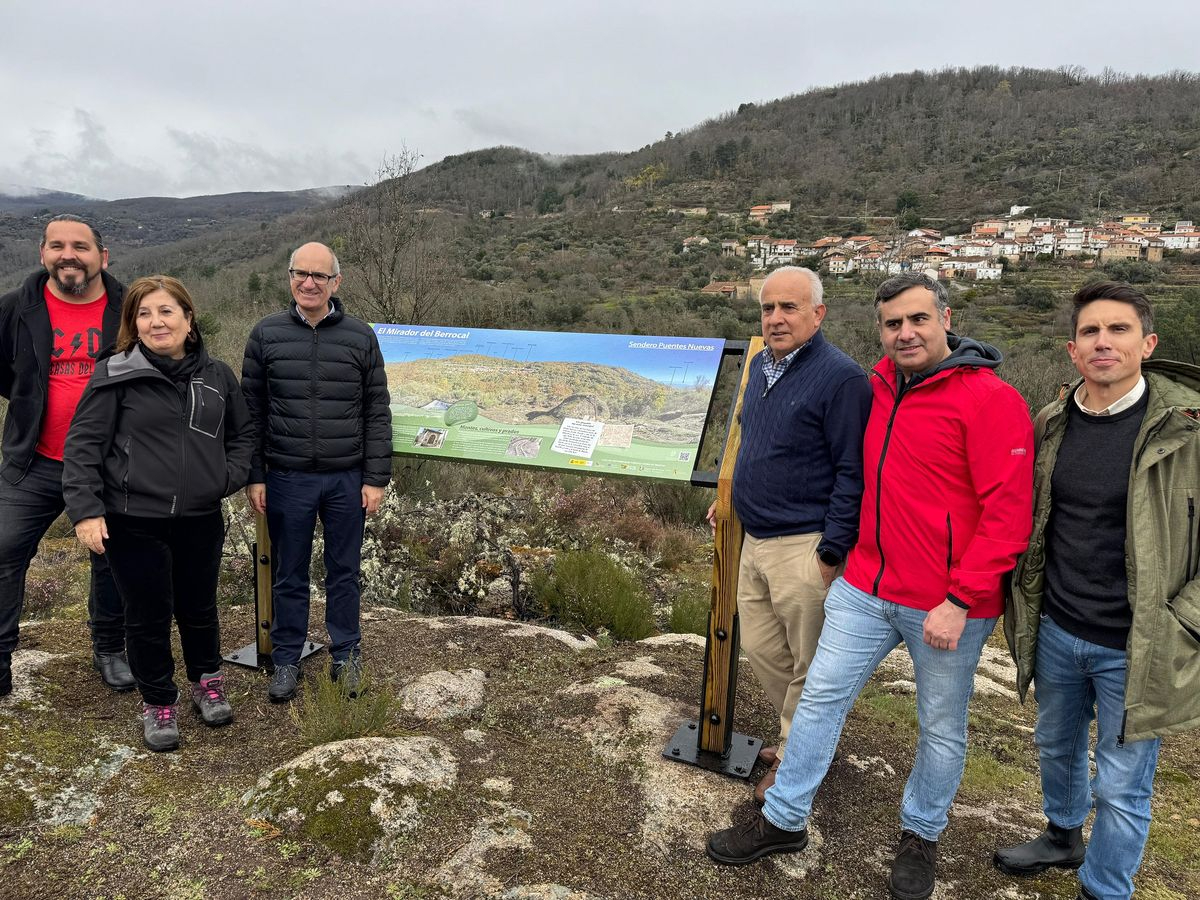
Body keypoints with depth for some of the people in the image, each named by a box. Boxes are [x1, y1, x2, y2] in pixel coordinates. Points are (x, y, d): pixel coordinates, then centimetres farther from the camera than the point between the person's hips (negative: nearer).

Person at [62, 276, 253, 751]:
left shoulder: (217, 376, 4)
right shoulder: (116, 375, -7)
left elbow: (241, 433, 16)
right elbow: (83, 444, -7)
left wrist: (230, 477, 1)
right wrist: (85, 510, -14)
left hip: (201, 521, 3)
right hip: (135, 522, -3)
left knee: (199, 609, 17)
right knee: (149, 617, 8)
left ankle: (207, 682, 40)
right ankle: (158, 703, 28)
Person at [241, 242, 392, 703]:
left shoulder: (361, 336, 1)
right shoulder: (266, 334, 2)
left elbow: (377, 413, 1)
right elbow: (251, 411, 4)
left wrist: (376, 479, -3)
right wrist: (253, 477, 0)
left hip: (347, 479, 0)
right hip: (287, 479, 0)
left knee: (344, 572, 11)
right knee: (289, 575, 11)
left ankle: (346, 655, 28)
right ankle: (287, 659, 27)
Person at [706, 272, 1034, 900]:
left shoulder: (990, 400, -14)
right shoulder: (880, 384, 5)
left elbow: (1008, 512, -17)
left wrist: (960, 600, -19)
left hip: (948, 604, -5)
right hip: (865, 588, 5)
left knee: (942, 729, 14)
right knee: (820, 696, 9)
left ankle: (920, 836, 38)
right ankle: (783, 820, 26)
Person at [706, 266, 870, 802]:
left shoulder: (840, 377, -16)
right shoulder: (761, 366, 10)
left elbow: (853, 473, -18)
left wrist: (831, 553, -19)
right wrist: (731, 497, 23)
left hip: (803, 549, -9)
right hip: (755, 541, 9)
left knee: (807, 665, 9)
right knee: (761, 649, 19)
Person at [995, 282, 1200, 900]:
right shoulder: (1051, 425, 0)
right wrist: (1025, 605, 7)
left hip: (1135, 648, -5)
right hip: (1055, 632, 5)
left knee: (1121, 789, 9)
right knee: (1057, 745, 25)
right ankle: (1063, 836, 51)